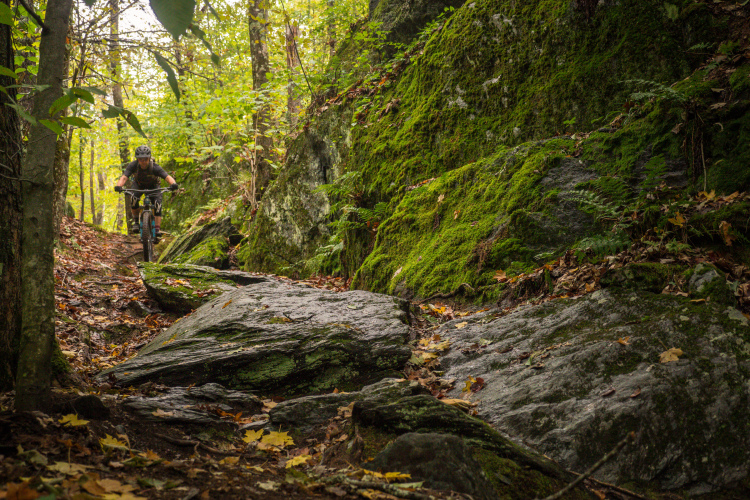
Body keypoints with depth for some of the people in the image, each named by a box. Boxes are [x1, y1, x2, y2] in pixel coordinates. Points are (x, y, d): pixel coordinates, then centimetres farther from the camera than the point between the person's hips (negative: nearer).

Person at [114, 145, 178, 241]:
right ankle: (136, 221, -4)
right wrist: (119, 186, -62)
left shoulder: (155, 168, -35)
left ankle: (157, 230, -16)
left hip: (153, 186, -1)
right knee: (134, 200, -28)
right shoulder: (133, 166, -31)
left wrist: (173, 184, -68)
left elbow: (167, 177, -45)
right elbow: (124, 177, -40)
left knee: (157, 205, -22)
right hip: (139, 185, 1)